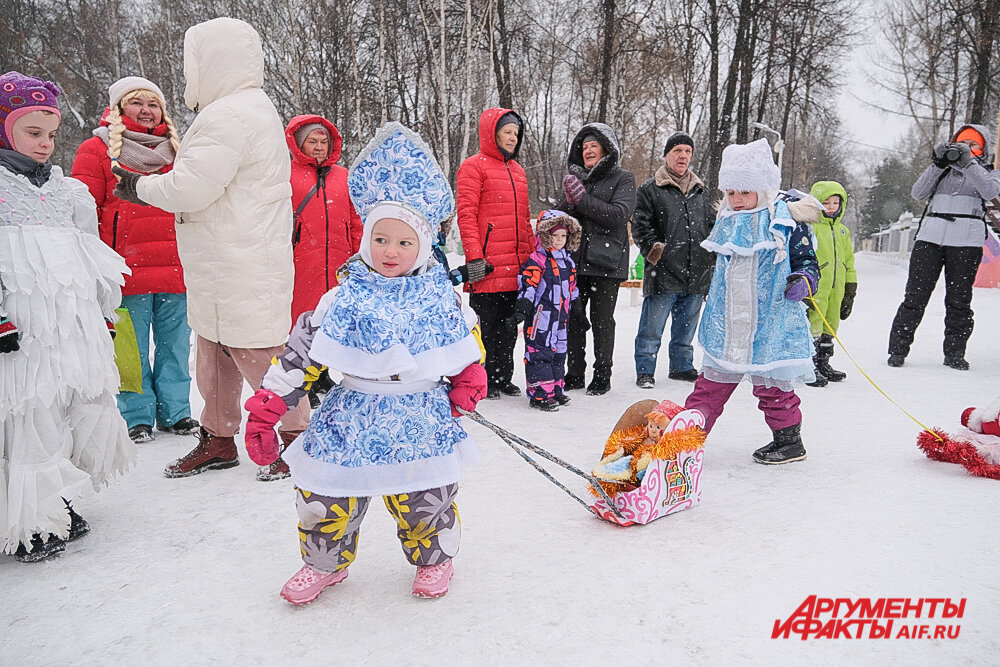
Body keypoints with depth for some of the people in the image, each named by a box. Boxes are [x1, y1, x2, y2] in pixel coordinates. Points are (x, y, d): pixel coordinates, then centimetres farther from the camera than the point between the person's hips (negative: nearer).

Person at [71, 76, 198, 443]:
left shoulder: (176, 150, 17)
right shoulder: (96, 150, 5)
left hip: (176, 272, 4)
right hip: (127, 273, -3)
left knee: (175, 345, 8)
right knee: (132, 348, 3)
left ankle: (175, 411, 20)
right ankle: (138, 416, 16)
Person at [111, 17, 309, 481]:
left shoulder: (231, 116, -17)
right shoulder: (249, 108, 19)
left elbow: (190, 188, -21)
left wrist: (140, 186, -3)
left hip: (243, 270, -11)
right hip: (226, 266, 11)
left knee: (256, 353, -2)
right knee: (214, 353, 17)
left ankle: (300, 438, 11)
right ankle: (218, 440, 30)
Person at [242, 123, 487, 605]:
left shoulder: (438, 295, -1)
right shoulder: (346, 298, -5)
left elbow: (467, 341, 13)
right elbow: (300, 352, -5)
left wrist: (468, 382, 0)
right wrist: (267, 406, -8)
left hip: (422, 418, 0)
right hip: (354, 415, 0)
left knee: (426, 497, 4)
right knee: (325, 493, 3)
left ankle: (435, 557, 35)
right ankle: (325, 562, 32)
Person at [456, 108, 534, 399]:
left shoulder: (517, 170, 20)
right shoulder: (474, 166, -3)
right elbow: (466, 214, -10)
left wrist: (533, 254, 18)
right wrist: (474, 256, -18)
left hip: (516, 268, 7)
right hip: (488, 267, -7)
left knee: (508, 325, 13)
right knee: (485, 325, 0)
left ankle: (503, 378, 23)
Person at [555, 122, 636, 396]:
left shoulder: (622, 178, 2)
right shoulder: (576, 177, 16)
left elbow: (619, 215, -14)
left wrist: (582, 198, -17)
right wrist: (569, 201, -11)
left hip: (606, 261, -4)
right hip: (574, 259, 4)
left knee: (602, 321, 2)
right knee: (573, 318, 6)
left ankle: (602, 376, 13)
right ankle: (575, 374, 18)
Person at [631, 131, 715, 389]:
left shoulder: (701, 191, 16)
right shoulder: (650, 189, 0)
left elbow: (711, 226, 22)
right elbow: (640, 225, -4)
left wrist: (711, 252, 10)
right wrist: (652, 249, -16)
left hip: (696, 274, 5)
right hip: (663, 272, -5)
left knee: (686, 328, 16)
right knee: (652, 328, -1)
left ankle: (682, 366, 30)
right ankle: (645, 371, 11)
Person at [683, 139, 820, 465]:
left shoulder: (787, 221, -6)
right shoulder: (726, 223, 11)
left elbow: (808, 263, -3)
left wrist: (802, 282, -23)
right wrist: (714, 305, 23)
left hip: (771, 323, -5)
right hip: (728, 324, 5)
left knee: (772, 385, 6)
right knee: (712, 382, 9)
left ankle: (789, 440, 25)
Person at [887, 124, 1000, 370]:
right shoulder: (943, 169, 20)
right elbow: (918, 193, 4)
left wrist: (968, 161, -12)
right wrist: (938, 163, -5)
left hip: (966, 241, 0)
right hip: (930, 236, 1)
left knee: (959, 299, 2)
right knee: (915, 295, -5)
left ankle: (954, 353, 12)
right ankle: (897, 349, -1)